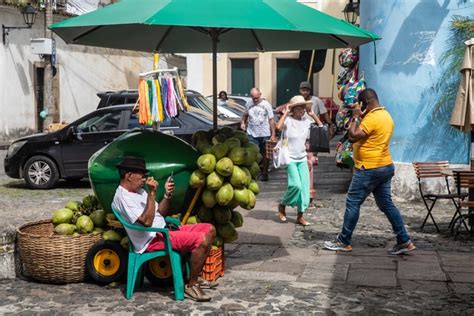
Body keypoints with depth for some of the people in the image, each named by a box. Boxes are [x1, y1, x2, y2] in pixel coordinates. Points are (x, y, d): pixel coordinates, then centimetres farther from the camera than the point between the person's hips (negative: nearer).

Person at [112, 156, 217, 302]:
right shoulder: (122, 197, -15)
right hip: (152, 241, -10)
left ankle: (195, 277, 11)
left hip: (164, 231, 10)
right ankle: (191, 286, -11)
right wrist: (151, 193, -24)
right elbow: (146, 221, -26)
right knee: (201, 239, -25)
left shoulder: (139, 191, 16)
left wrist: (167, 195, 1)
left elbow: (159, 213, 18)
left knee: (209, 230, 4)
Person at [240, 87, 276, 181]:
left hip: (265, 134, -1)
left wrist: (273, 134, -8)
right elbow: (245, 114, 22)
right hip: (252, 134, 1)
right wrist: (243, 122, 0)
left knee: (265, 154, 10)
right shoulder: (248, 104, 4)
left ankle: (264, 173, 22)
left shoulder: (266, 104, -3)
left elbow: (271, 120, -3)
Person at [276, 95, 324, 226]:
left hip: (302, 159, 6)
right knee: (296, 185, -17)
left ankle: (300, 216, 13)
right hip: (290, 158, -6)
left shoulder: (306, 121, 5)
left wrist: (313, 114, 2)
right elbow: (278, 127, -32)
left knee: (305, 187, 3)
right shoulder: (288, 120, -12)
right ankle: (282, 205, 10)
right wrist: (286, 113, -22)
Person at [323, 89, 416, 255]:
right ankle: (404, 242, 12)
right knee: (387, 204, 12)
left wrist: (355, 117, -12)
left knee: (352, 203, 1)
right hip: (385, 166, 10)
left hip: (370, 169, -9)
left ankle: (344, 241, 9)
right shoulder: (386, 115, 13)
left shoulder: (372, 118, -19)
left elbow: (353, 136, -25)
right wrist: (361, 117, 13)